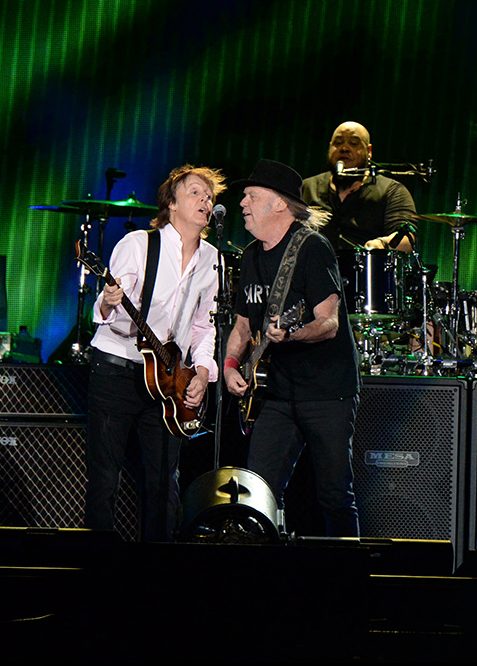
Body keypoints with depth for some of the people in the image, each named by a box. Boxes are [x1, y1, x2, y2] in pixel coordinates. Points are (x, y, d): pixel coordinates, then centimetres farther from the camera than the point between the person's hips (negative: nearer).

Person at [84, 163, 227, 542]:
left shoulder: (212, 260, 9)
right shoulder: (137, 244, -6)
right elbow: (110, 317, -10)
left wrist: (202, 371, 2)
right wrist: (110, 304, -33)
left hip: (168, 379, 5)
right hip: (116, 371, -5)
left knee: (164, 482, 6)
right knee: (104, 479, -4)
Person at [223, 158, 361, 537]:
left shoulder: (311, 248, -11)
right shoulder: (253, 257, 12)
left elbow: (329, 323, -18)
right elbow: (244, 324, 23)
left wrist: (288, 335, -36)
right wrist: (231, 364, 6)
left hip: (329, 392, -7)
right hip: (280, 392, 7)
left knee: (335, 496, -3)